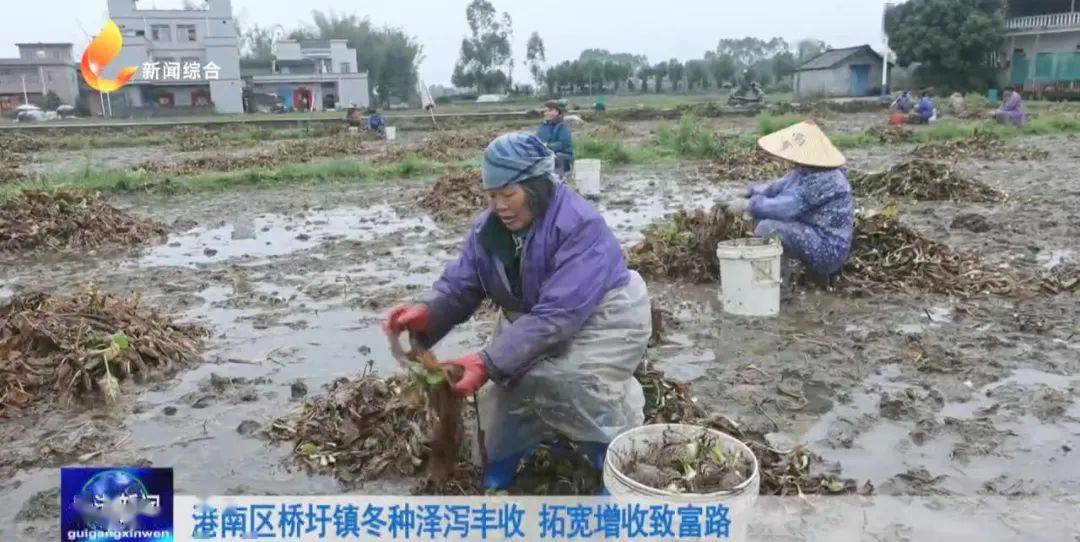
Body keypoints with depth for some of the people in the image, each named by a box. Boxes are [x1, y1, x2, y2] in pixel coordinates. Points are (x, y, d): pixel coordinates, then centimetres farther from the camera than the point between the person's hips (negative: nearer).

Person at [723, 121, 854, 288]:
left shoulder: (824, 180, -25)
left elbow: (786, 208, -30)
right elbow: (777, 188, 11)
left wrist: (748, 205, -21)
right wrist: (748, 195, -4)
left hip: (827, 250, -10)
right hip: (813, 236, 10)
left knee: (767, 228, -24)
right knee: (761, 215, 10)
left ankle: (781, 282, -7)